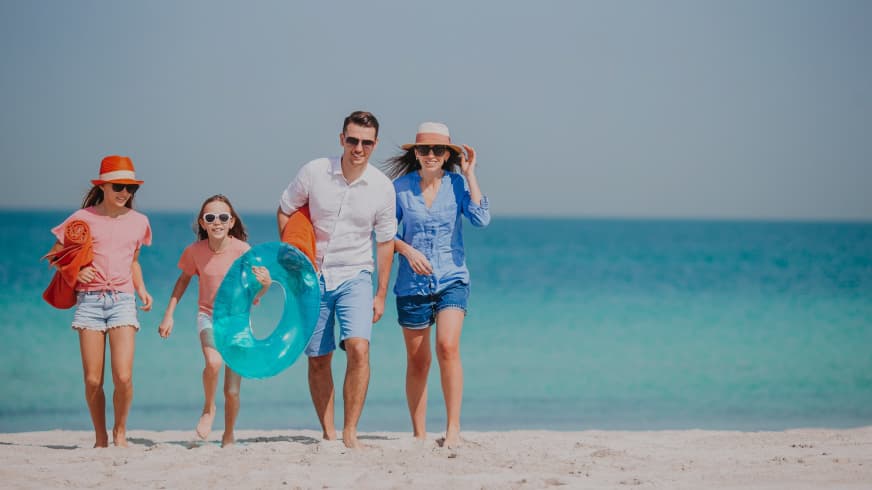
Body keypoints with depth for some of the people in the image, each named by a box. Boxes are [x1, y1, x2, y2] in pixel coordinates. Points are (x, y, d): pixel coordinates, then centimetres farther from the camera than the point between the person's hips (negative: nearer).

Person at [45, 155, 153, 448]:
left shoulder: (138, 222, 11)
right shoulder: (84, 219, 2)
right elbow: (55, 255, 10)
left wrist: (141, 290, 10)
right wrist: (75, 272, -8)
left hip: (122, 301, 1)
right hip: (89, 300, -1)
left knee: (123, 377, -14)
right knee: (93, 380, -3)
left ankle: (120, 431, 9)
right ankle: (100, 438, 15)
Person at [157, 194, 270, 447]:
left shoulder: (242, 250, -15)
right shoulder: (195, 251, -9)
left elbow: (254, 292, -13)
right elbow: (183, 280, 9)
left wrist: (264, 283, -36)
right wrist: (168, 315, 7)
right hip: (208, 315, 0)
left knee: (232, 390, 0)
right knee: (213, 362, -31)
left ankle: (228, 436, 24)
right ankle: (208, 408, -4)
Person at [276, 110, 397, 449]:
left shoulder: (382, 187, -5)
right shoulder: (314, 173, -8)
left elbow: (385, 241, 5)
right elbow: (284, 212, 6)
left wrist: (381, 294, 5)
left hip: (355, 276, -1)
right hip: (314, 277, 1)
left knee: (358, 348, -20)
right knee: (318, 359, 5)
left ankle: (350, 433, -16)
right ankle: (328, 434, 16)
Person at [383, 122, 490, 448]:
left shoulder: (457, 184, 0)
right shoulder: (401, 186, 0)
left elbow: (481, 219, -15)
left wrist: (469, 174, -11)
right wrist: (407, 250, -13)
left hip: (451, 280, -1)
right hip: (412, 284, 1)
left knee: (448, 346, -21)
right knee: (417, 362, 5)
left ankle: (453, 428, -18)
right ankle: (419, 435, 15)